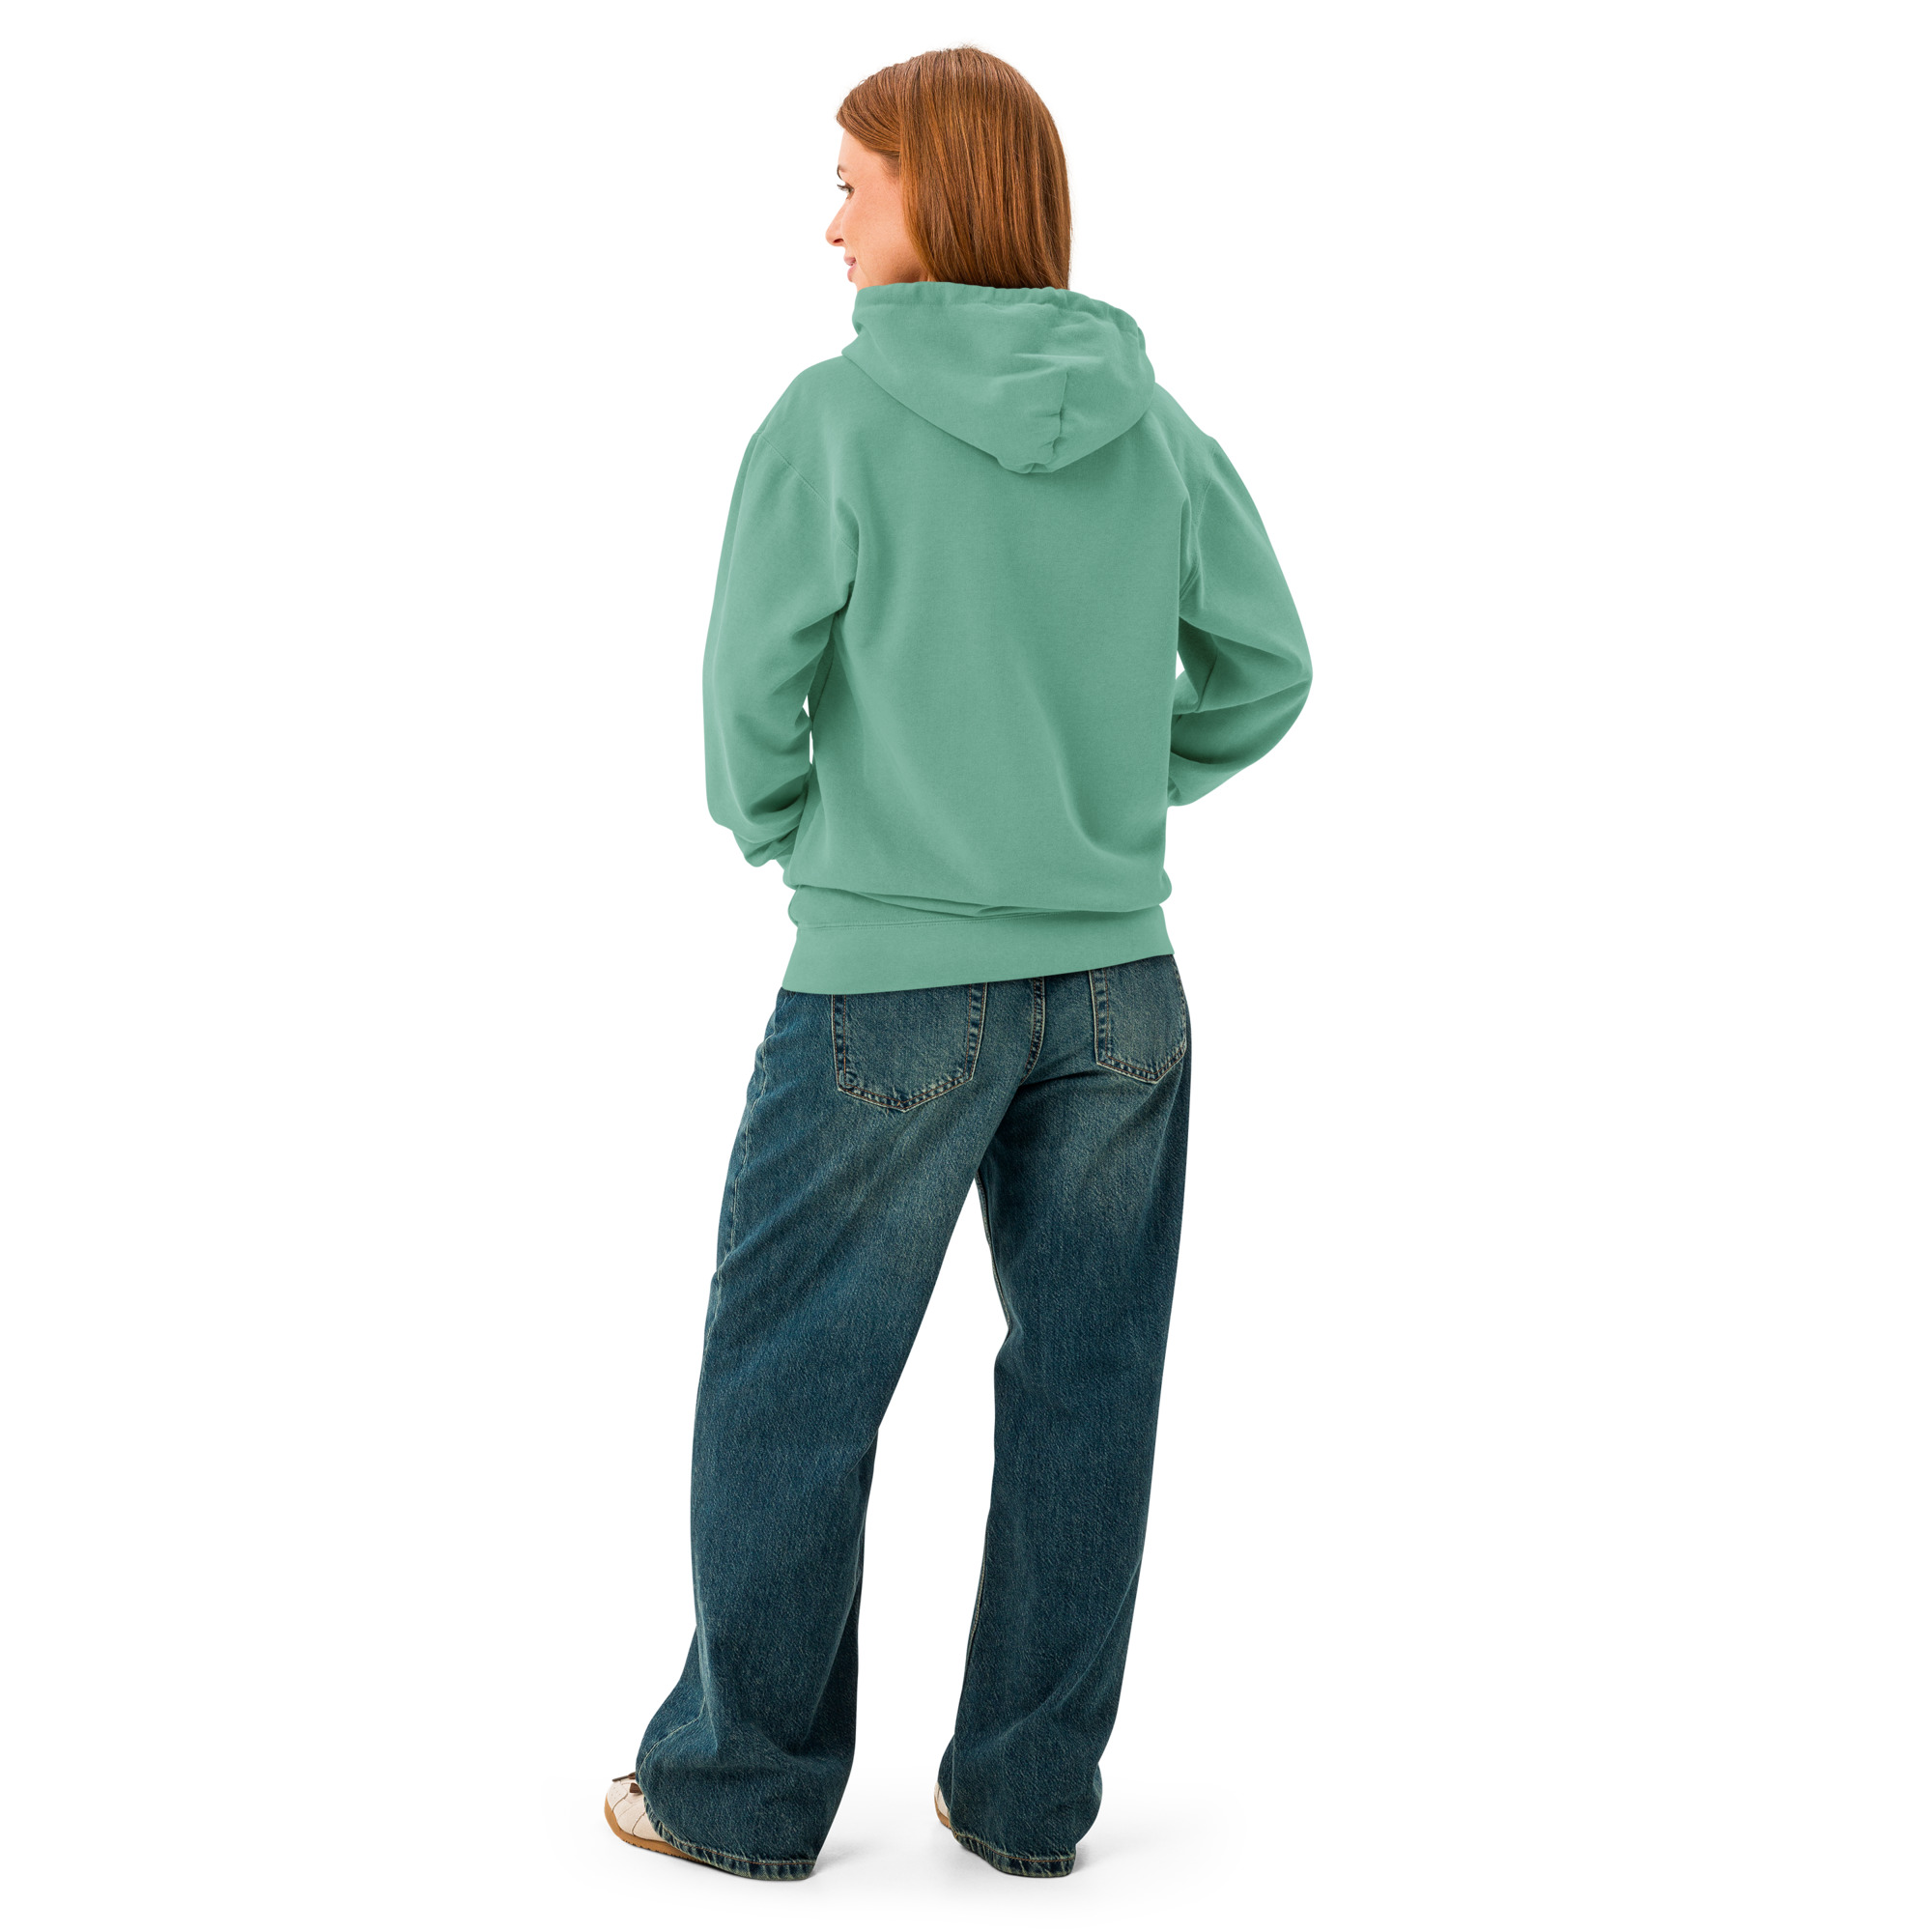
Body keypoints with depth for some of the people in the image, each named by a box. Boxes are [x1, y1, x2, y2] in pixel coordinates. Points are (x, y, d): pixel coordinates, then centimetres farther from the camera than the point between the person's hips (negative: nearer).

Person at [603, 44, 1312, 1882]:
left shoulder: (834, 417, -10)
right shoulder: (1157, 426, 3)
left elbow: (751, 689, -8)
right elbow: (1263, 670, 7)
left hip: (890, 991, -4)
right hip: (1117, 986, 5)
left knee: (786, 1384, 10)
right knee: (1083, 1386, 12)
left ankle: (746, 1780, 22)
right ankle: (1031, 1785, 23)